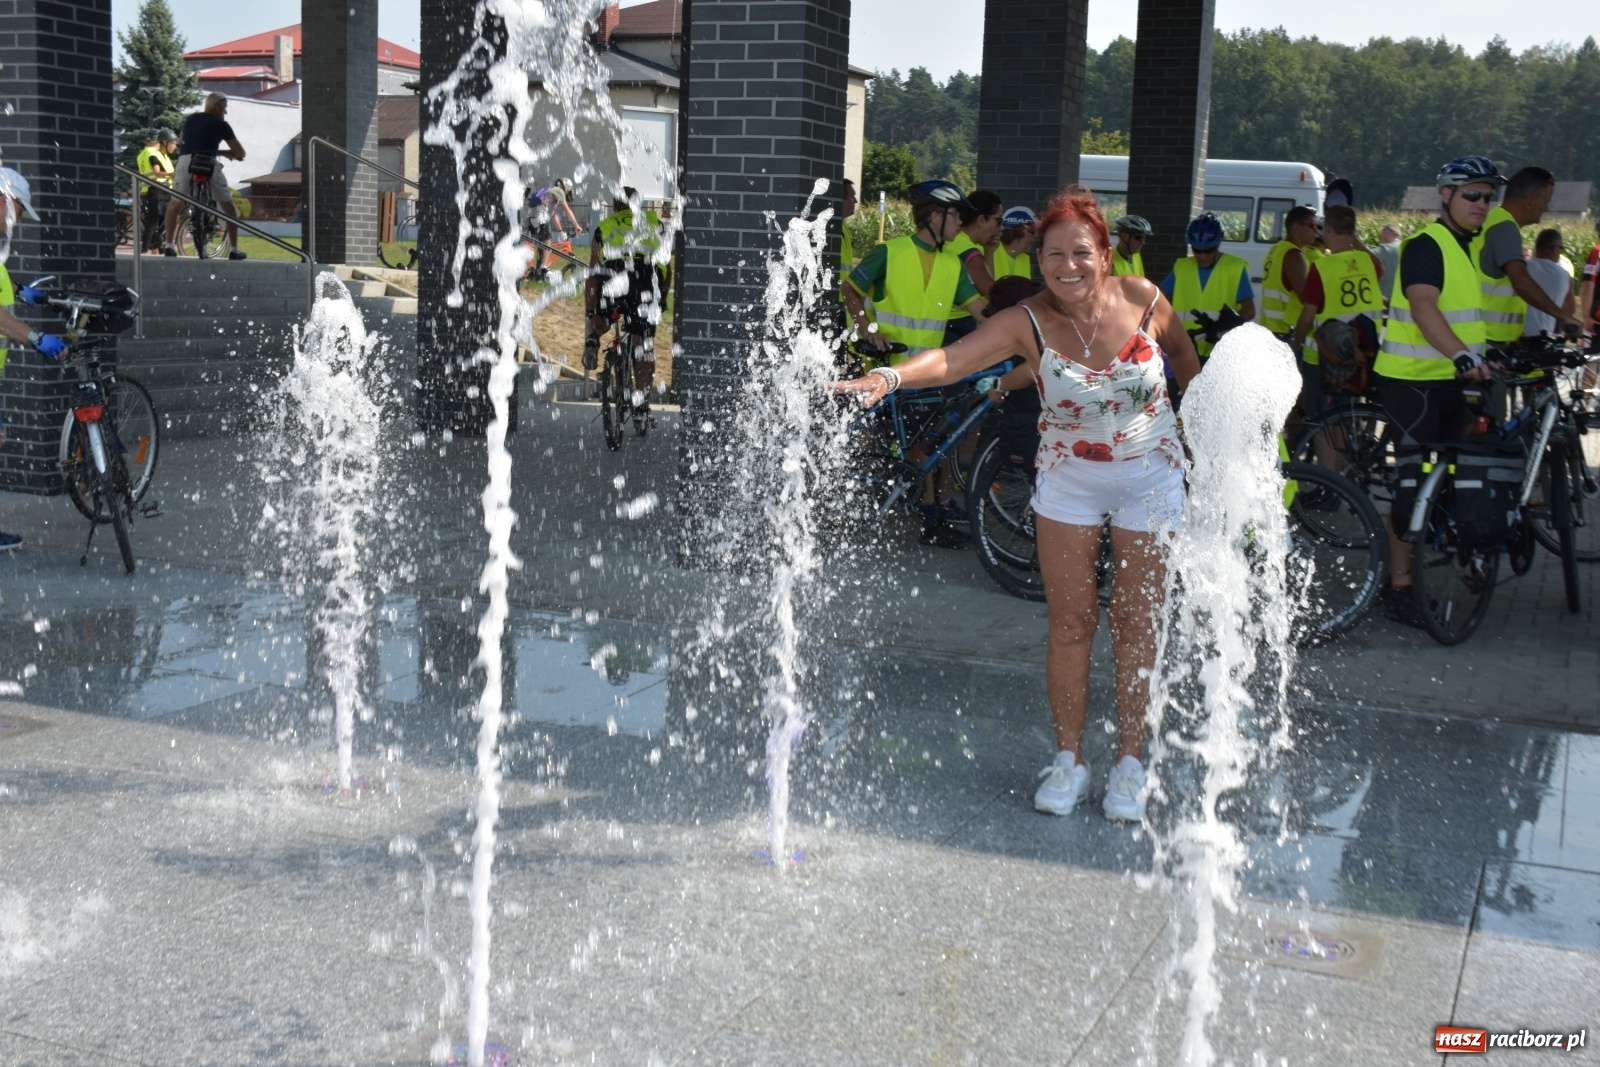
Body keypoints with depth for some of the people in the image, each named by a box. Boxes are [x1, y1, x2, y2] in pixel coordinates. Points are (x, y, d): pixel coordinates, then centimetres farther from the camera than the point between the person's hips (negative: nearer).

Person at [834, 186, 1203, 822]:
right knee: (1070, 621, 3)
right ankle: (1068, 761, 16)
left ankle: (1130, 763, 17)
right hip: (1068, 478, 0)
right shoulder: (1029, 324, -19)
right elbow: (951, 358, -35)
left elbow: (1182, 351, 7)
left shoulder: (1141, 299, -15)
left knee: (1136, 622, 5)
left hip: (1150, 477, 0)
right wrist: (888, 377, -54)